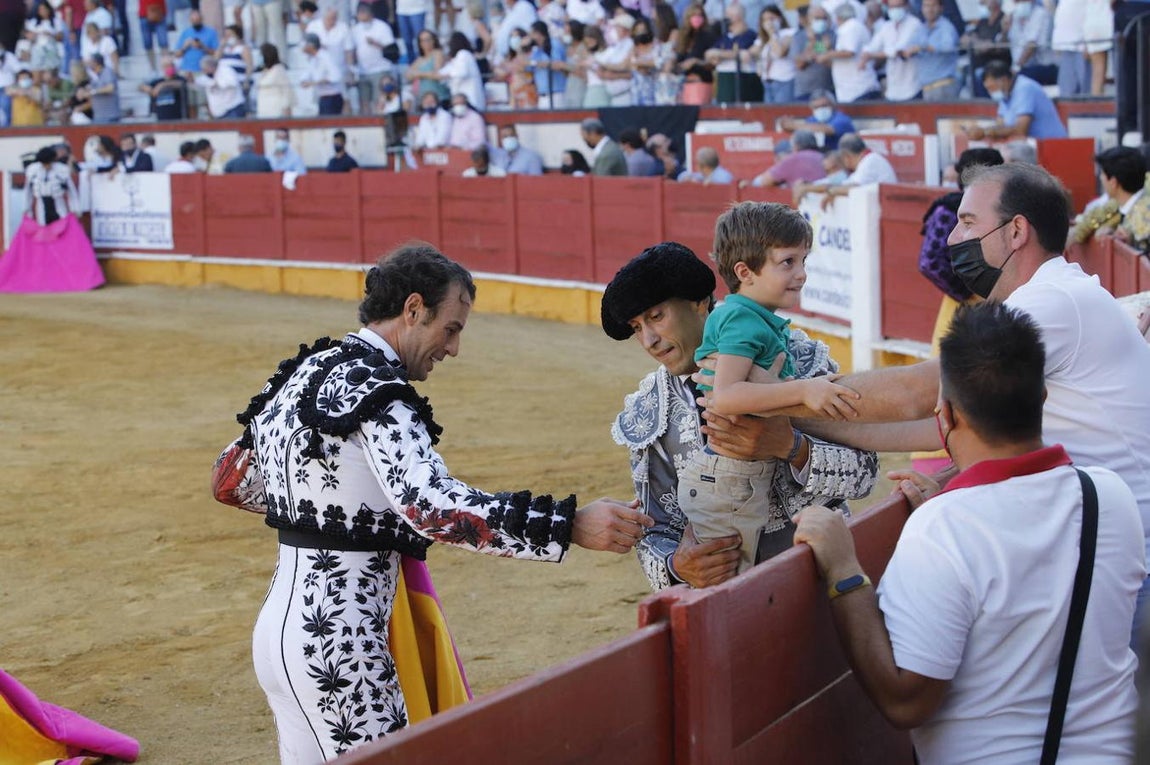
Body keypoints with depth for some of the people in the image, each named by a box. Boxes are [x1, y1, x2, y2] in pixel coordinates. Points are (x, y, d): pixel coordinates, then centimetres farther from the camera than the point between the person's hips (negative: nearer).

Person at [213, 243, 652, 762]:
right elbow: (430, 503, -32)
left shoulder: (303, 372, 11)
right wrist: (569, 525, -34)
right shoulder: (372, 388, -16)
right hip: (333, 643, -10)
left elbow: (231, 480, 22)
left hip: (281, 620, 10)